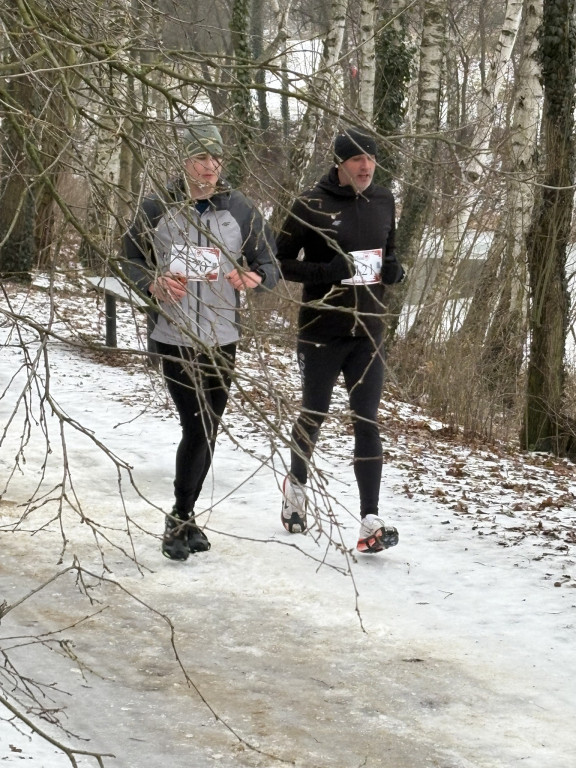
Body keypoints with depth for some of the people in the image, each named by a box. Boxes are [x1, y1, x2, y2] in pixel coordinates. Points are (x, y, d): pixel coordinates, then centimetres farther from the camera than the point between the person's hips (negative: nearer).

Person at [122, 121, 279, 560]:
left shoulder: (240, 210, 0)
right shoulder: (157, 209, -1)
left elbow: (271, 263, 4)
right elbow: (132, 259, 9)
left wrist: (256, 278, -19)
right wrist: (153, 283, -11)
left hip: (221, 338, 2)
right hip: (174, 336, -2)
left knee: (205, 431, 6)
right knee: (198, 429, -6)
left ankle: (182, 518, 19)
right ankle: (184, 518, 8)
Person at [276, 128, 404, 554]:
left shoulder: (383, 201, 6)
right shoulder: (311, 205, -9)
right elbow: (281, 261, -5)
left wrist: (394, 268, -2)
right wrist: (326, 271, -20)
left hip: (369, 330, 3)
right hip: (322, 330, -3)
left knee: (367, 423, -5)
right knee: (314, 416, 12)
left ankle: (371, 520, -9)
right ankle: (297, 484, 41)